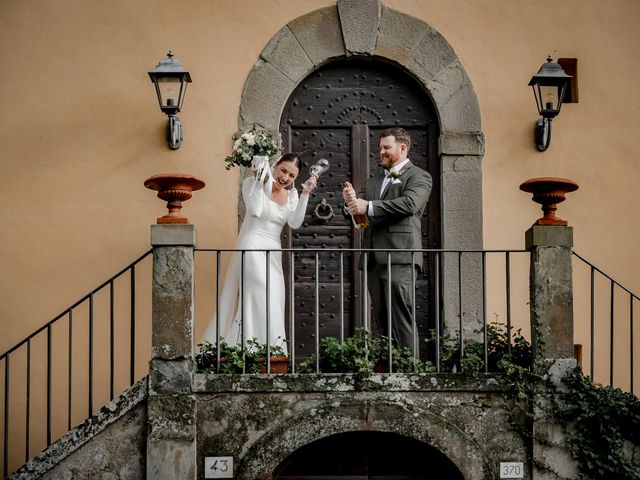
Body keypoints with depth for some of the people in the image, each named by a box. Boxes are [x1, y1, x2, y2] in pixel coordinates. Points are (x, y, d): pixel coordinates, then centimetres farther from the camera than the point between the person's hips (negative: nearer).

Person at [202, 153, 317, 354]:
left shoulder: (292, 193, 9)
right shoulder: (253, 183, -5)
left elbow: (294, 223, -4)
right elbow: (256, 210, -21)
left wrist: (305, 195, -11)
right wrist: (260, 181, -20)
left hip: (273, 253, 7)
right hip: (253, 248, -7)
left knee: (273, 304, 7)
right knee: (262, 300, -14)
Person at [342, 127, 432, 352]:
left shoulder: (418, 176, 3)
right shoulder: (372, 181, 24)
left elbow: (409, 203, -16)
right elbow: (360, 216, 21)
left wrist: (369, 207, -17)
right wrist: (352, 202, -2)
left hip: (399, 258, -7)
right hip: (374, 258, 7)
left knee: (401, 323, -12)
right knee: (382, 322, 6)